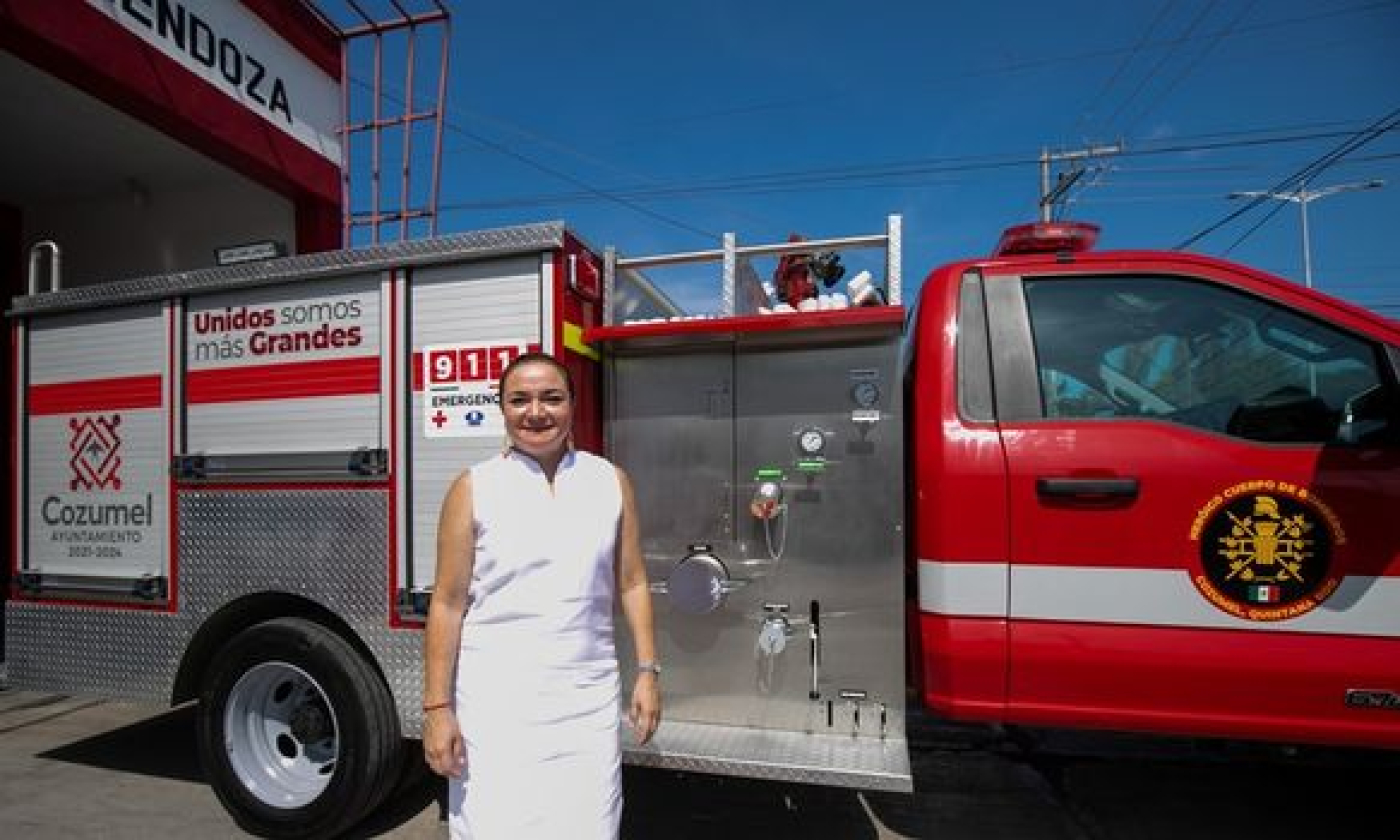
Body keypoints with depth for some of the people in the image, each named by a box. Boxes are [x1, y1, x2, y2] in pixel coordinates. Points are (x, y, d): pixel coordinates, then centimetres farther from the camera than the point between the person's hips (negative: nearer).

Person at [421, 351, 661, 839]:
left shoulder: (611, 481, 3)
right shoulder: (473, 488, -3)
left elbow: (631, 583, 7)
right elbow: (448, 602, -2)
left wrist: (647, 671, 4)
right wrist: (437, 708, -4)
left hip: (589, 699, 2)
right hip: (497, 701, -1)